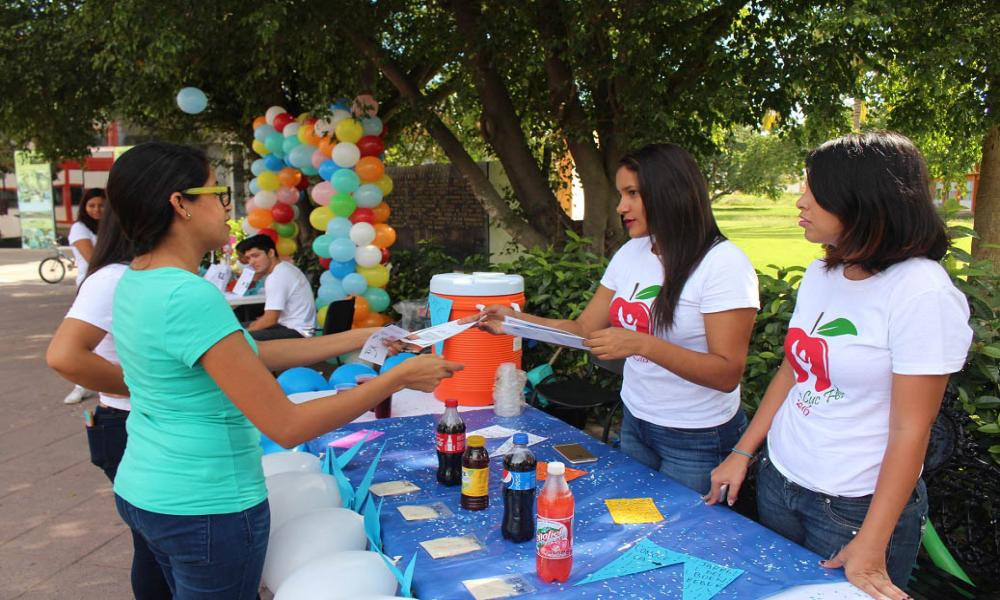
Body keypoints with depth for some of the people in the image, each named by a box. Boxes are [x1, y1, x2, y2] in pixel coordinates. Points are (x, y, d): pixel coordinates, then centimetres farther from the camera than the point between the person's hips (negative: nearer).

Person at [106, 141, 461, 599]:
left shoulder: (136, 280, 1)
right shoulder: (189, 296, -28)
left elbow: (247, 357, 4)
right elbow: (288, 427, -27)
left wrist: (359, 339, 4)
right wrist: (399, 377, -20)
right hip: (207, 510, -8)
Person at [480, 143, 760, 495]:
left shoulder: (723, 262, -18)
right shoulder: (631, 253, 2)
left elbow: (728, 374, -23)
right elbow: (585, 329, 4)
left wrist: (642, 344, -33)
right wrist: (515, 320, -8)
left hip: (697, 439, -6)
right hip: (635, 422, 6)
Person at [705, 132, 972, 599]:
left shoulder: (923, 294, -20)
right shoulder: (820, 275, 1)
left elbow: (910, 431, -19)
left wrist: (870, 547, -17)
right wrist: (742, 453, 6)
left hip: (855, 507, -6)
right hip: (777, 482, 7)